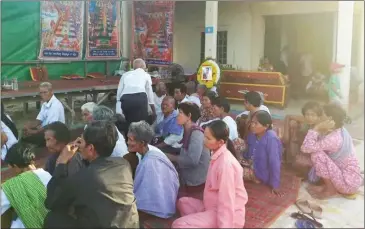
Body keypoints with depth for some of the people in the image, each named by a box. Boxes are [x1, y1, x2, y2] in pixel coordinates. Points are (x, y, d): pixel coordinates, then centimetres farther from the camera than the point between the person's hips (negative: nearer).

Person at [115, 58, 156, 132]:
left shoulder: (125, 74, 31)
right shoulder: (146, 75, 28)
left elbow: (119, 91, 20)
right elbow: (149, 92, 30)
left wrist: (118, 113, 21)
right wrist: (154, 111, 41)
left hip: (125, 99, 2)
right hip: (140, 97, -2)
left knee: (129, 123, 18)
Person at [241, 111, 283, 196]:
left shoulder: (271, 139, -29)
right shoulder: (252, 135, -7)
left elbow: (274, 163, -28)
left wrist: (275, 185, -25)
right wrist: (243, 160, -10)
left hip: (262, 175, -7)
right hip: (252, 165, 7)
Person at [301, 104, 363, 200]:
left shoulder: (333, 138, -27)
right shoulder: (339, 131, 1)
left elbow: (305, 148, -27)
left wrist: (316, 128, -23)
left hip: (349, 183, -9)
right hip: (352, 179, 9)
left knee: (317, 154, -19)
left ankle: (331, 190, -3)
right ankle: (329, 186, 14)